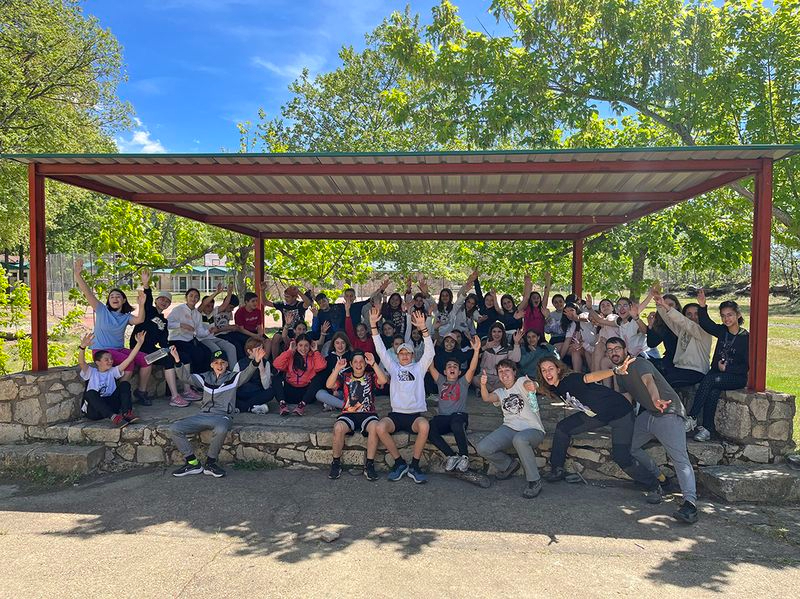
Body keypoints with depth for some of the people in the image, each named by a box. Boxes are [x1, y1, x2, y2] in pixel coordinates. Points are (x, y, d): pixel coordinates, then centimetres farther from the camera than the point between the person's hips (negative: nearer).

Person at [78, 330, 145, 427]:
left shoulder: (113, 372, 15)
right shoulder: (91, 372, 5)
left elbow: (129, 359, 5)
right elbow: (81, 362, -16)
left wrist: (139, 343, -5)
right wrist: (83, 347, -36)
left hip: (110, 405, 3)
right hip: (94, 410, -3)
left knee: (125, 384, -11)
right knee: (90, 393, -32)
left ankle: (126, 412, -33)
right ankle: (113, 417, -47)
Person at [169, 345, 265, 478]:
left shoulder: (233, 377, 8)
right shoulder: (205, 377, 19)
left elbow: (247, 374, -11)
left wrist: (255, 362, -33)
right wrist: (177, 361, -8)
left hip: (222, 416, -4)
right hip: (203, 415, 4)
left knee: (221, 429, -39)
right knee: (174, 429, -14)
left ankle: (210, 463, -15)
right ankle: (193, 463, -6)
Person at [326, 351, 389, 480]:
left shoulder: (370, 376, 11)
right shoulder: (345, 376, 13)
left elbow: (384, 380, -10)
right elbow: (329, 385, -3)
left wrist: (373, 364, -16)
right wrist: (337, 369, -15)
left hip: (368, 414, 0)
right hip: (348, 414, 1)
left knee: (374, 427, -34)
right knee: (338, 428, -32)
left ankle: (369, 465, -20)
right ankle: (336, 463, -12)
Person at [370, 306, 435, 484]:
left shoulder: (419, 367, 16)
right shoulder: (393, 367, 19)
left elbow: (429, 352, 1)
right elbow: (381, 351, 10)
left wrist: (423, 328, -13)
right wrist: (373, 325, 0)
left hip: (415, 414, -1)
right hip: (396, 414, 1)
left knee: (424, 425, -35)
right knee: (380, 427, -30)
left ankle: (414, 466, -17)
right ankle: (399, 463, -11)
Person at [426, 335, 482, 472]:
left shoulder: (463, 382, 16)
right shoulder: (441, 381, 23)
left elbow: (472, 368, -1)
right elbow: (431, 367, 13)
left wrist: (476, 351, -16)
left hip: (460, 415, -2)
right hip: (442, 417, 3)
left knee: (456, 424, -40)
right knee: (428, 429, -31)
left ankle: (464, 456, -22)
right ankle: (452, 456, -21)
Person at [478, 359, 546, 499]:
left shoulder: (521, 382, 5)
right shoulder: (500, 392, 19)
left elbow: (527, 384, -22)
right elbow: (486, 398, -4)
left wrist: (531, 385, -49)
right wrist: (483, 385, -27)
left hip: (533, 429, -5)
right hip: (509, 428, 5)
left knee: (519, 439, -41)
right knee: (483, 448, -18)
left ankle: (534, 481, -21)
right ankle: (509, 465, 13)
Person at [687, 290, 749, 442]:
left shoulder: (746, 337, -5)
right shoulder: (722, 331, 8)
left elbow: (747, 366, -6)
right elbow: (706, 324, -10)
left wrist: (726, 368, -15)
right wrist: (703, 307, -24)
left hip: (737, 377, -4)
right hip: (718, 374, 4)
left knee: (709, 379, -30)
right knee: (713, 391, -28)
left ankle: (692, 418, -28)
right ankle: (708, 429, -26)